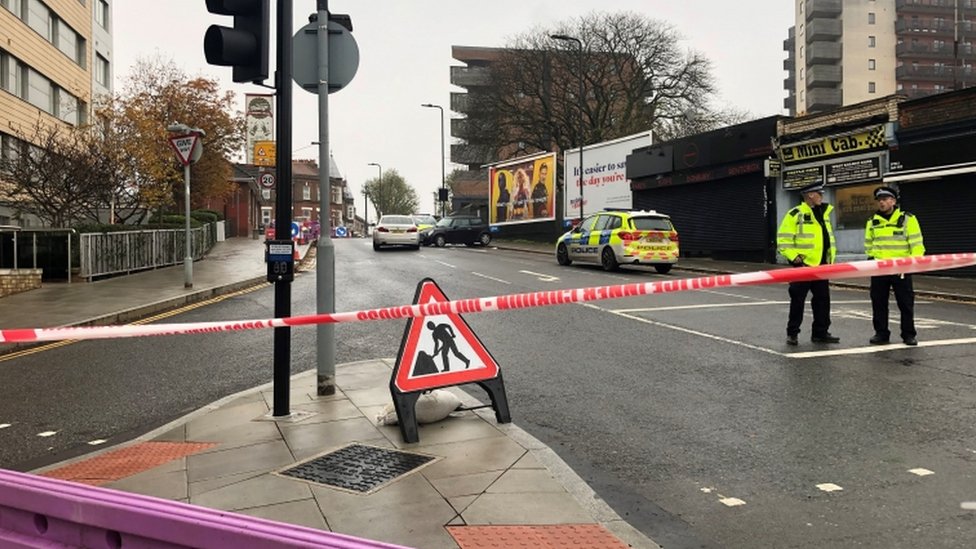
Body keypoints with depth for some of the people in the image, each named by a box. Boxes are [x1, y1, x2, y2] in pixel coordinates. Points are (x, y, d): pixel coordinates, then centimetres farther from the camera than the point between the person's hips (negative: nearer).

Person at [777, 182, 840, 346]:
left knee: (822, 300, 9)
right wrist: (794, 256, -17)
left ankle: (820, 332, 18)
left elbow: (829, 239, 24)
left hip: (821, 266, 7)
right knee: (797, 300, -1)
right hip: (803, 266, -7)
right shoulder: (795, 214, -8)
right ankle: (792, 333, 8)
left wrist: (831, 258, 15)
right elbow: (783, 239, -11)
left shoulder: (824, 214, 15)